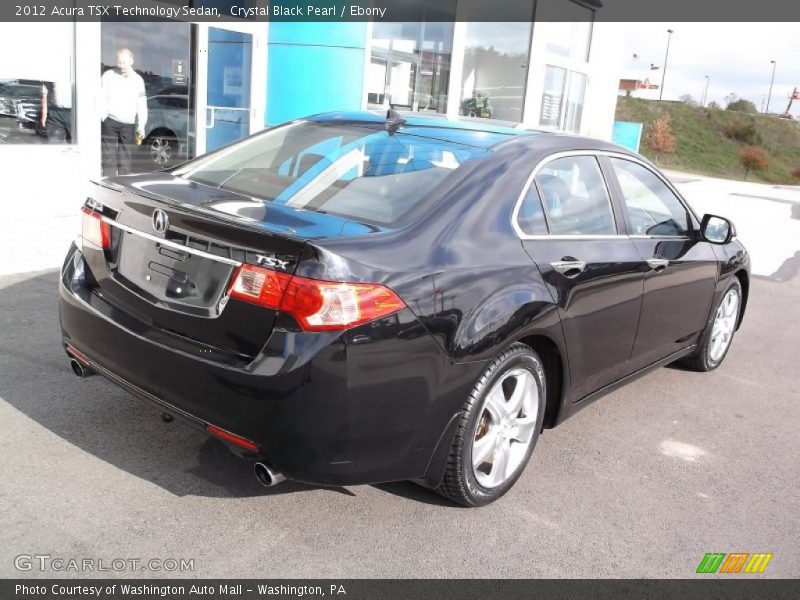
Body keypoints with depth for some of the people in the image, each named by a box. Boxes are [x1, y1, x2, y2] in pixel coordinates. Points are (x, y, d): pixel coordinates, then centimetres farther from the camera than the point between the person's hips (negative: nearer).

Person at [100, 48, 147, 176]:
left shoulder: (138, 80, 9)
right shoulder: (108, 75, 3)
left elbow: (142, 105, 10)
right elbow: (101, 98, 4)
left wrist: (141, 127, 6)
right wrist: (103, 116, -5)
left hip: (128, 124, 2)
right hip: (110, 122, -2)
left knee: (125, 157, 4)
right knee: (109, 155, -4)